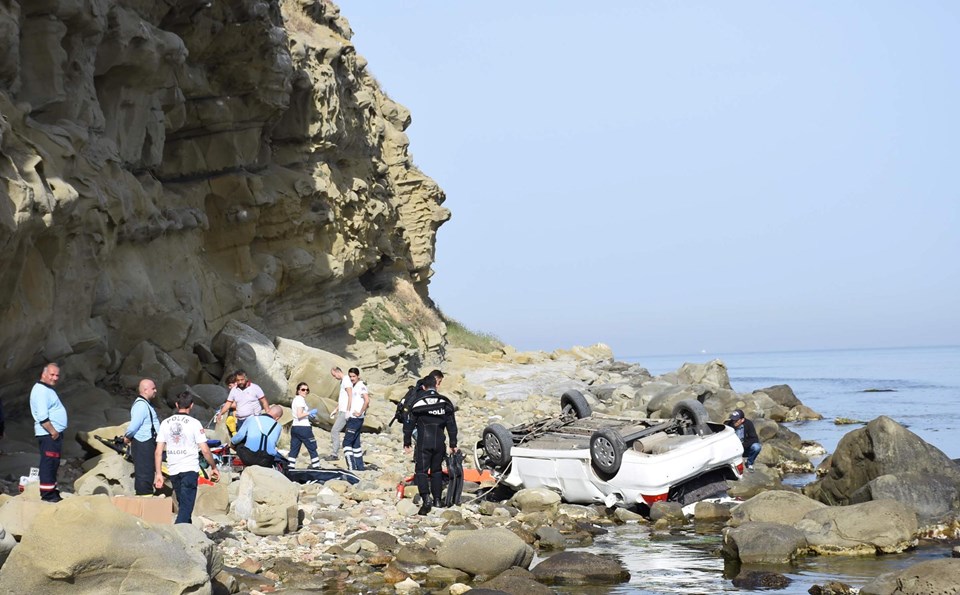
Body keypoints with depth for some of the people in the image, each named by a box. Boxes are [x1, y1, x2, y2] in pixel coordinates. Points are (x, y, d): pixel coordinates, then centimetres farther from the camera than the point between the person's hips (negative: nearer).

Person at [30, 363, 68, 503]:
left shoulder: (48, 390, 19)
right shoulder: (41, 390, -15)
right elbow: (42, 416, -23)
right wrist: (53, 432, -20)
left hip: (54, 433, 11)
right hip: (49, 434, -11)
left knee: (53, 464, 15)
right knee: (48, 463, -9)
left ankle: (52, 491, 23)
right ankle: (47, 494, -8)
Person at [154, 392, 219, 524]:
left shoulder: (165, 423, 5)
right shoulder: (194, 423, -7)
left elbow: (158, 451, 2)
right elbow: (205, 450, -10)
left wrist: (158, 473, 6)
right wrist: (214, 467, 3)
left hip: (173, 471, 5)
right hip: (190, 469, -5)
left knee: (183, 505, 20)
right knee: (186, 507, -6)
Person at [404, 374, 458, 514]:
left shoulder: (418, 402, -3)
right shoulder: (446, 403, 6)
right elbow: (452, 425, 8)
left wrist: (406, 443, 9)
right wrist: (453, 445, 13)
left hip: (423, 442, -3)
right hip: (439, 442, 4)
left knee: (421, 470, -3)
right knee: (436, 470, 17)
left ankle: (426, 497, -22)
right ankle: (437, 499, 18)